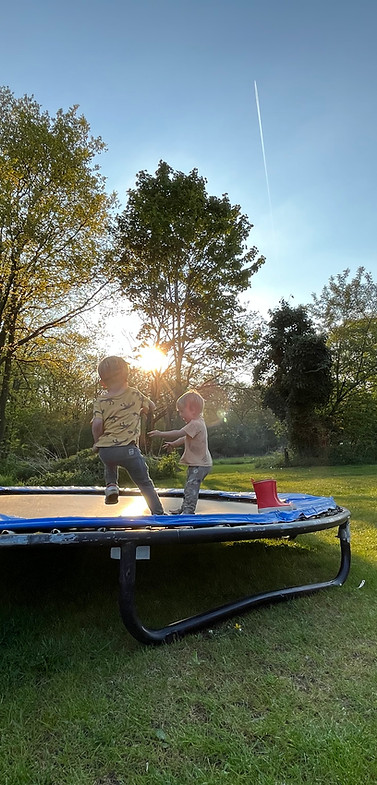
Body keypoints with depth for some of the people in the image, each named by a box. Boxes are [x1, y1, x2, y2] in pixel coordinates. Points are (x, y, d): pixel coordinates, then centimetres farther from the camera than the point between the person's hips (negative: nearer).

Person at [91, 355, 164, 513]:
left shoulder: (101, 401, 5)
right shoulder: (135, 394, 6)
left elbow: (97, 424, -10)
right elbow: (152, 406, 22)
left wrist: (97, 442, 6)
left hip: (105, 451, 2)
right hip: (128, 449, -2)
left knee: (110, 463, 39)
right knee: (145, 483, 12)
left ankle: (111, 485, 18)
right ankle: (158, 513, 11)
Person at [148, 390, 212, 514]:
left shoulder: (195, 424, -21)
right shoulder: (198, 422, 13)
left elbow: (178, 433, -29)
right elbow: (186, 438, 23)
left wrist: (160, 433, -26)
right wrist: (173, 444, 16)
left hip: (199, 465, -11)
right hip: (196, 463, 11)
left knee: (191, 487, -16)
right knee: (189, 487, 23)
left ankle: (188, 511, -16)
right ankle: (184, 508, 37)